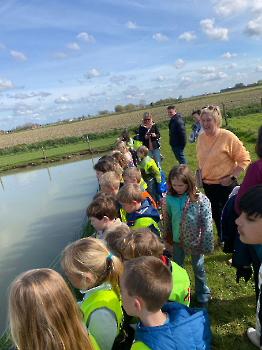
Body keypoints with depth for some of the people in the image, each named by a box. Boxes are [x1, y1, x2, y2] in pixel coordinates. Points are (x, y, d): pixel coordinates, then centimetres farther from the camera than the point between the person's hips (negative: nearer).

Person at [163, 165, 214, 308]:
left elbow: (207, 223, -15)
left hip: (195, 240, -3)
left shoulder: (200, 199, -21)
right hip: (177, 240, 3)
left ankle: (202, 294, 43)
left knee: (198, 268, 18)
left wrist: (206, 244, -12)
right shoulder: (170, 198, -11)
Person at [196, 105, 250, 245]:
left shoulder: (228, 137, -18)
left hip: (225, 185, -6)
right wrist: (201, 173, 8)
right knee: (215, 213, 21)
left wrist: (232, 177, -20)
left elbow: (244, 159, -14)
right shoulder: (201, 137, -1)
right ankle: (221, 238, 43)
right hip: (207, 184, 6)